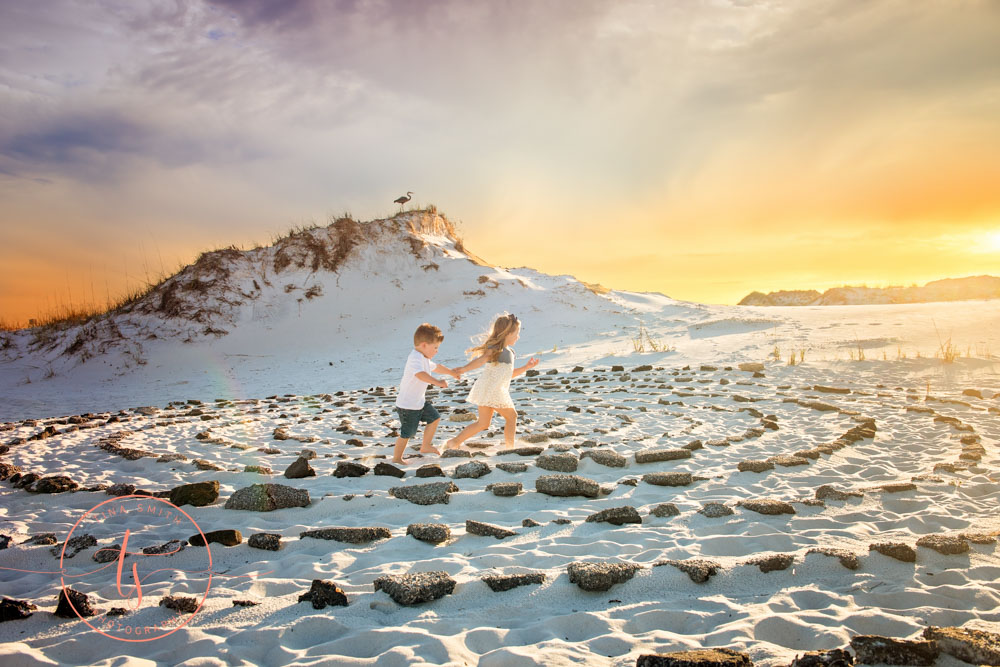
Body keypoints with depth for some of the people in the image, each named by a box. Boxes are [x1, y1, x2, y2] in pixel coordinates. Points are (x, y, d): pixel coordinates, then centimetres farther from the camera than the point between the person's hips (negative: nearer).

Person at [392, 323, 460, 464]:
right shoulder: (415, 358, -24)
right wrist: (437, 382, -53)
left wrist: (452, 372, 43)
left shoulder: (424, 359, 10)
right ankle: (396, 459, 16)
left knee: (434, 418, 16)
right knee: (407, 433, 0)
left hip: (419, 401, 10)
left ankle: (425, 446, 28)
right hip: (408, 405, -10)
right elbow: (420, 374, -44)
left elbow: (435, 367, 31)